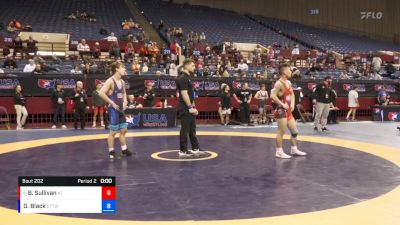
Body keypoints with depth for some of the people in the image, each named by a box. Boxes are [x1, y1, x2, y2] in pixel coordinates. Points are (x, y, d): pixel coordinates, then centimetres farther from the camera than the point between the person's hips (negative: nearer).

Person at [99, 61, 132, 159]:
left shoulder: (122, 81, 10)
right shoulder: (110, 81, -15)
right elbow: (101, 93, -23)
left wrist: (125, 102, 8)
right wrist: (112, 103, -19)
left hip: (120, 109, 8)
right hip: (113, 109, -8)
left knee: (123, 130, 13)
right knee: (113, 131, -2)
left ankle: (124, 150, 24)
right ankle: (111, 152, 9)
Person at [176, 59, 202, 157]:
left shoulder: (187, 78, 16)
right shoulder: (183, 78, -15)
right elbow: (184, 94, -21)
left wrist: (193, 107, 18)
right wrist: (190, 107, -21)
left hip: (189, 108, 10)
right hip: (185, 108, -10)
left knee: (192, 129, 15)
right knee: (185, 129, -3)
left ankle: (195, 148, 24)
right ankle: (183, 151, 5)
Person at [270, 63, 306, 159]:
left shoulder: (289, 83, 13)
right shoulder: (279, 83, -16)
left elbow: (292, 94, 26)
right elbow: (272, 96, -25)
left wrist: (292, 104, 10)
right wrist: (282, 104, -21)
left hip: (288, 111, 9)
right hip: (281, 111, -9)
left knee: (295, 131, 14)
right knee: (281, 131, -6)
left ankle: (294, 149, 27)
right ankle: (279, 152, 2)